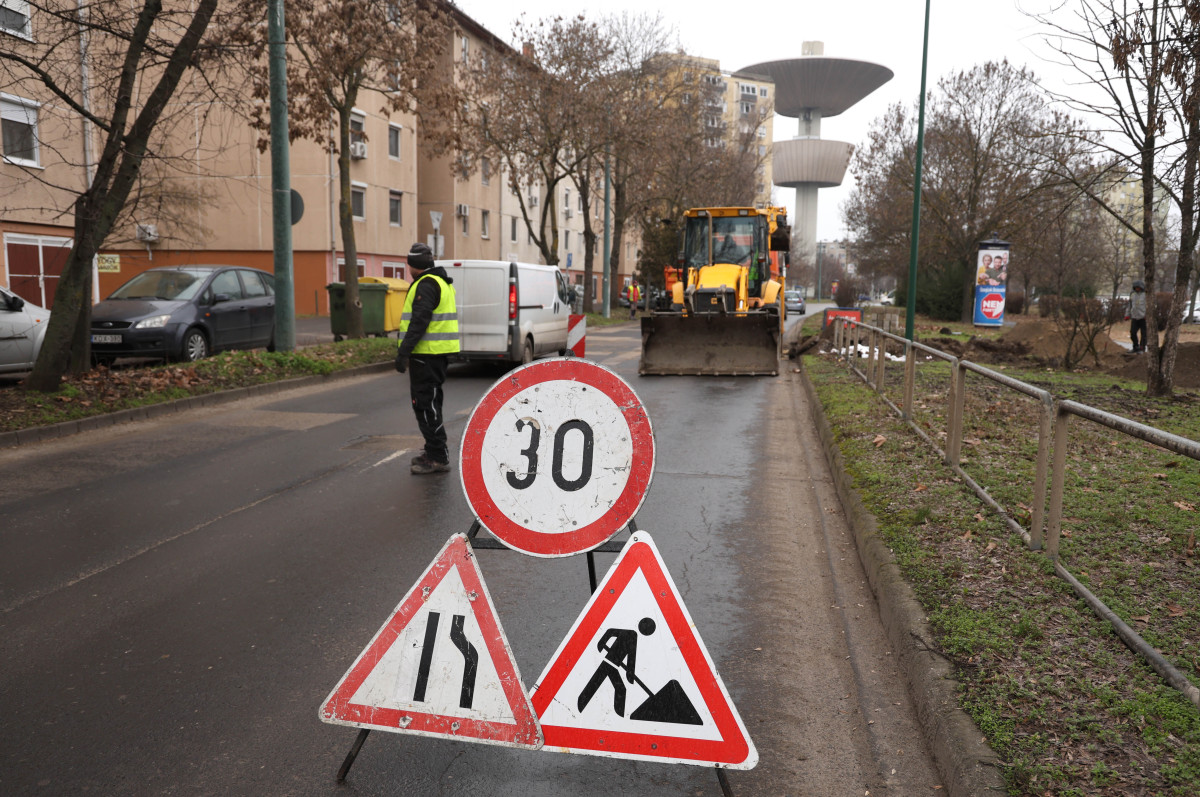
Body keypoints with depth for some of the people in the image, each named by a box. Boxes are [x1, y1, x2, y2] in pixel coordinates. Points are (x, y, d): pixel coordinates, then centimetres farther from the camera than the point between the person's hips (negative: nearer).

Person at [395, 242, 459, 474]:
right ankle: (435, 451, 27)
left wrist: (403, 352, -25)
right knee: (430, 402, 18)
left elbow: (419, 321, -23)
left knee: (425, 403, -8)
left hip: (426, 353, -10)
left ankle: (438, 458, -6)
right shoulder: (441, 282, 19)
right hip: (437, 352, 10)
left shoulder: (426, 285, -14)